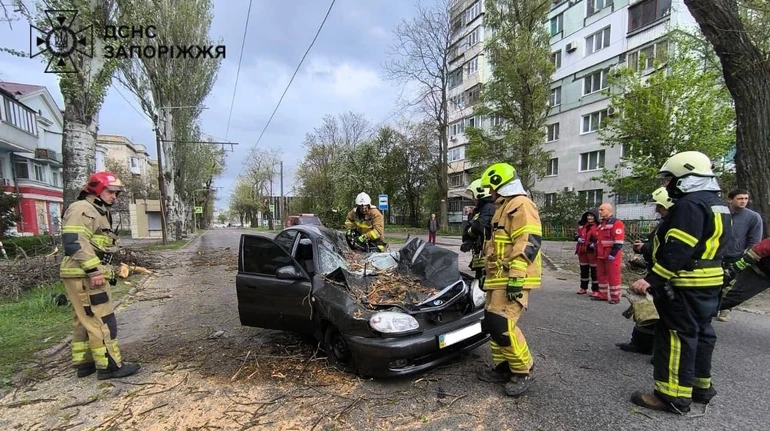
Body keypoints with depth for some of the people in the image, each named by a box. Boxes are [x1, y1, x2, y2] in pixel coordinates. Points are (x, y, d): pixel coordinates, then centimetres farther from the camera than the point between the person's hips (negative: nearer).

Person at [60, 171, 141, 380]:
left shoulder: (99, 212, 20)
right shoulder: (81, 210, -12)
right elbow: (74, 242, -23)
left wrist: (104, 271, 23)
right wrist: (94, 270, -26)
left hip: (90, 275, 11)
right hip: (84, 276, -11)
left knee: (85, 321, 17)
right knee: (102, 321, -6)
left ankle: (84, 363, 27)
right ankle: (109, 365, 1)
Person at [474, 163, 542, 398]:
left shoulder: (521, 205, -11)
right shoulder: (504, 208, 22)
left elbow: (528, 243, -22)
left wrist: (516, 277, -27)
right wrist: (488, 274, 27)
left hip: (512, 280, -10)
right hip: (499, 279, 11)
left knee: (503, 325, -14)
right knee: (492, 323, 11)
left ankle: (522, 372, 4)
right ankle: (503, 367, 23)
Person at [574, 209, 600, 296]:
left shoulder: (599, 227, -7)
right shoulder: (582, 226, 12)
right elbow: (578, 235, 22)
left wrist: (595, 243, -22)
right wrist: (578, 239, 0)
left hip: (593, 252, -6)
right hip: (582, 251, 6)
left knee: (594, 271, 0)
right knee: (583, 270, 14)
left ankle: (595, 290, 8)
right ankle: (583, 288, 25)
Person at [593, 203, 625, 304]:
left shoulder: (616, 223, -11)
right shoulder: (601, 224, 17)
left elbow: (619, 241, -18)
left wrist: (613, 254, -21)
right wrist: (594, 243, 13)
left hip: (612, 256, -9)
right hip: (600, 255, 9)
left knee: (613, 276, -1)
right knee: (601, 275, 13)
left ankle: (615, 297, 9)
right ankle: (602, 295, 22)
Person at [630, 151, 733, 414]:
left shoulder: (690, 205, -18)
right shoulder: (717, 205, 15)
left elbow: (677, 251, -26)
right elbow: (707, 245, 19)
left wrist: (651, 280, -27)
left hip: (686, 285, -11)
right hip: (709, 282, 11)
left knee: (676, 335, -5)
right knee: (699, 332, 19)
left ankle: (673, 395, 2)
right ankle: (701, 386, 31)